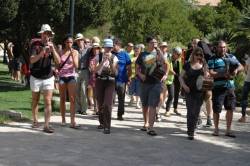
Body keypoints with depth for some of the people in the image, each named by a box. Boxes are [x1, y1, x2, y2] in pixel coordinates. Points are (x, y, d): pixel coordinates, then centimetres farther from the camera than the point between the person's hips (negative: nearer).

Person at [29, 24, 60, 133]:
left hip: (48, 78, 1)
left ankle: (46, 125, -10)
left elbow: (58, 61, -10)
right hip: (35, 77, -1)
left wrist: (53, 50, -24)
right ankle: (35, 121, 31)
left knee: (48, 102, -8)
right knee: (35, 101, 13)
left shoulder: (52, 46, 1)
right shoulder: (35, 45, -6)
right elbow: (32, 60, -20)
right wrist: (42, 52, -34)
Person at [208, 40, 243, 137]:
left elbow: (241, 66, 13)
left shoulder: (231, 57, 13)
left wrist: (236, 70, -10)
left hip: (230, 87, 4)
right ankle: (216, 129, 17)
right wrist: (223, 74, -22)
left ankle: (228, 130, 18)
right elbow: (211, 73, -11)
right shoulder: (212, 60, 0)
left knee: (230, 109, 7)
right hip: (218, 87, -4)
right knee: (216, 109, 1)